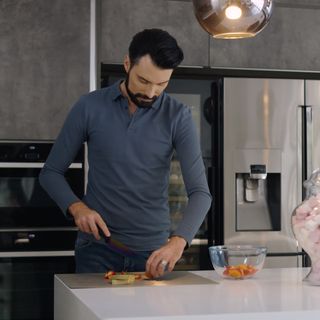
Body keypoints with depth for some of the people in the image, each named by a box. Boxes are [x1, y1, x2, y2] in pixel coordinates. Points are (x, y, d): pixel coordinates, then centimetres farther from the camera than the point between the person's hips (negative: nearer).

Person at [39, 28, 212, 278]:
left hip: (154, 251, 1)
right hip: (97, 249, 0)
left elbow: (200, 192, -12)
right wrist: (76, 207, -16)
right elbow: (51, 173, 3)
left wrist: (179, 241, -29)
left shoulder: (178, 117, -6)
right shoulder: (90, 107, -5)